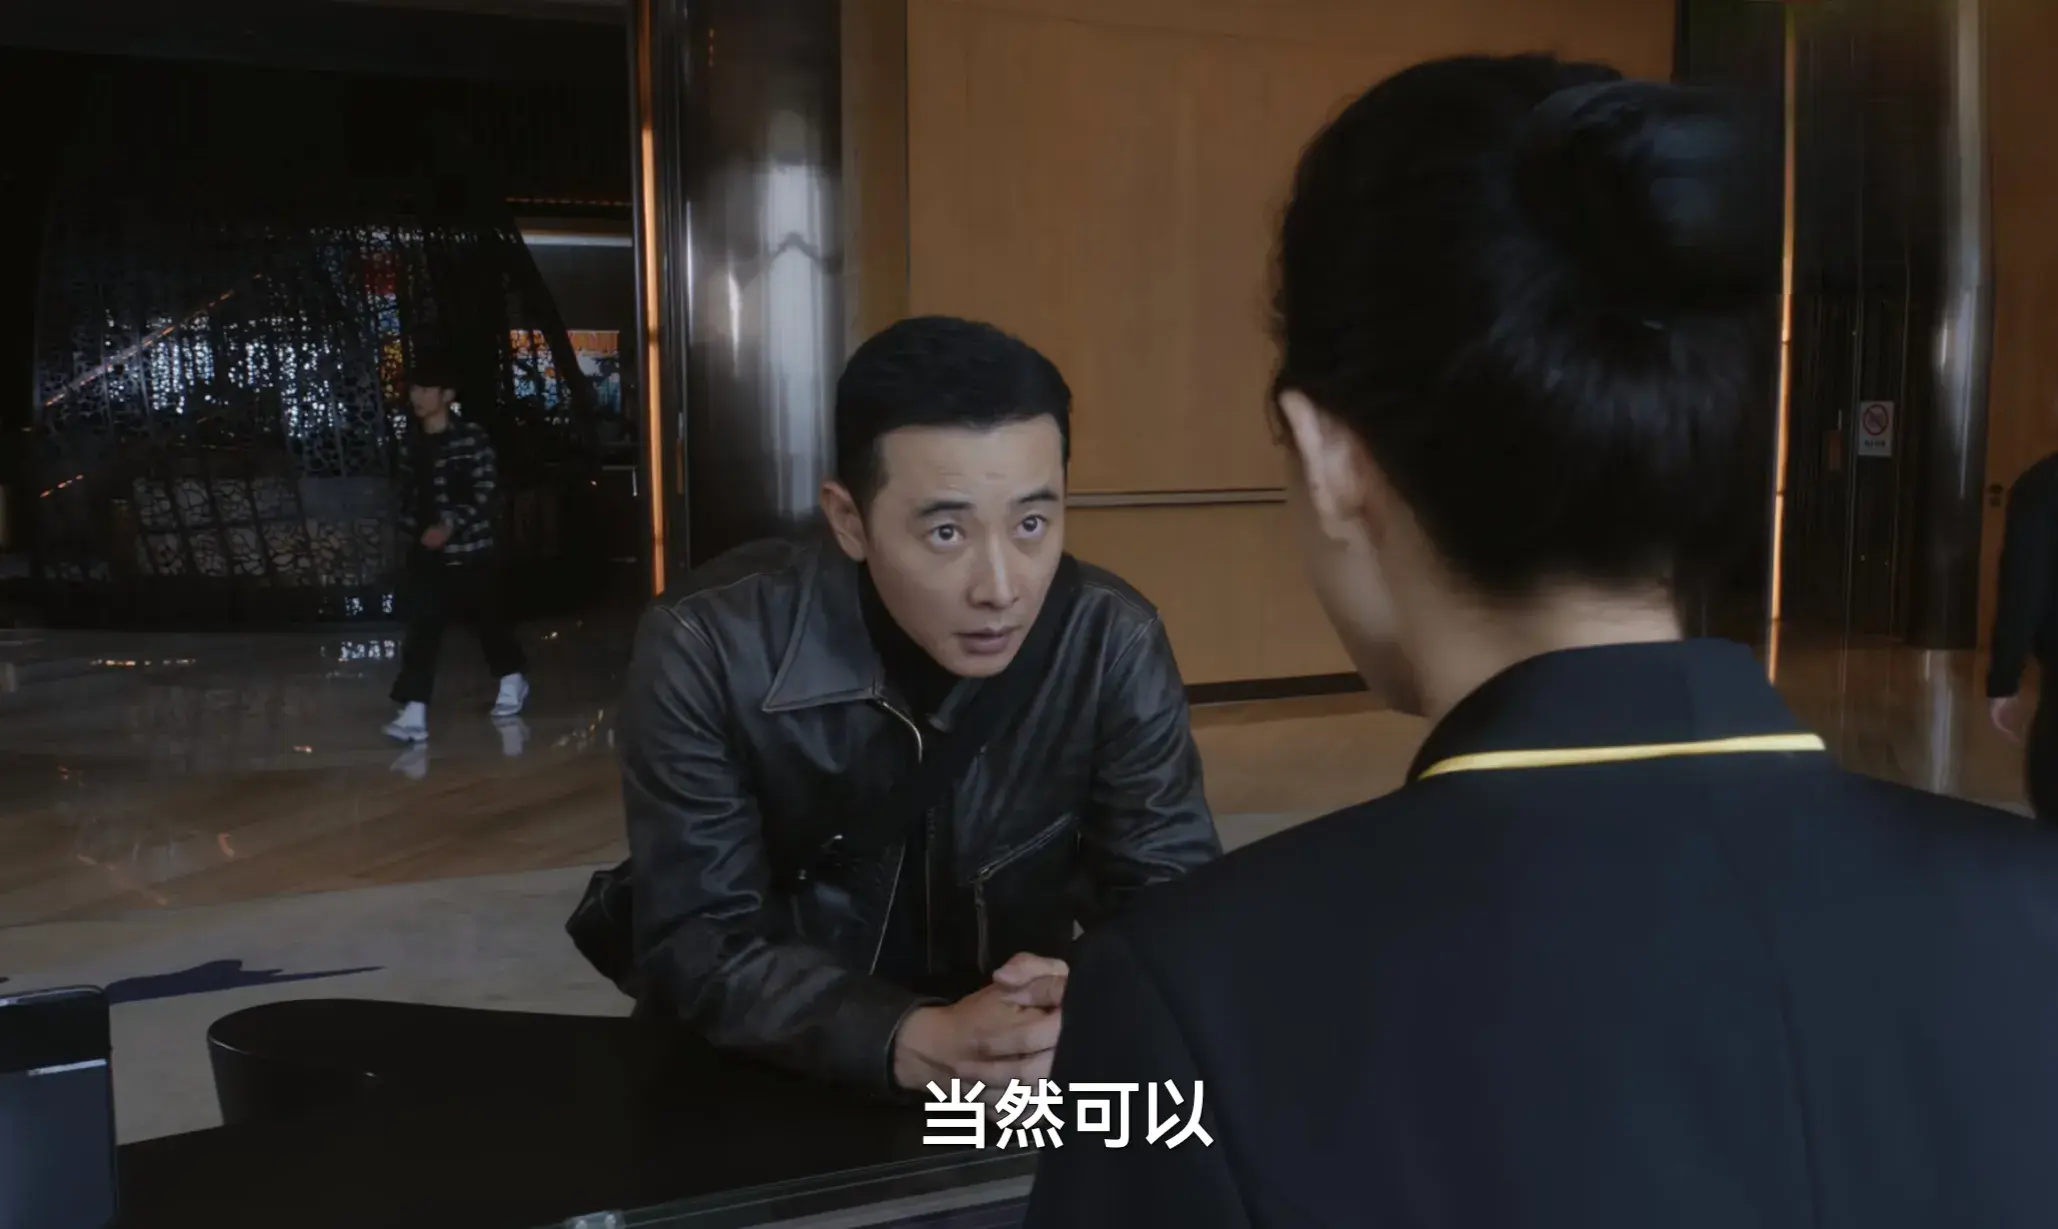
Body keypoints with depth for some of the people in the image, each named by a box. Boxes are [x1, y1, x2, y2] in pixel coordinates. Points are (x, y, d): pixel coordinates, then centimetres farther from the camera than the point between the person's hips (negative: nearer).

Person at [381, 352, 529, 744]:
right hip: (425, 552, 4)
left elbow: (485, 491, -14)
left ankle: (512, 680, 35)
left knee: (486, 617, 11)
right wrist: (412, 532, 11)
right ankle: (414, 712, -5)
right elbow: (407, 492, 17)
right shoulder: (412, 441, 7)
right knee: (421, 629, -3)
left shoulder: (472, 437, -10)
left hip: (468, 549, -4)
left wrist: (450, 524, -23)